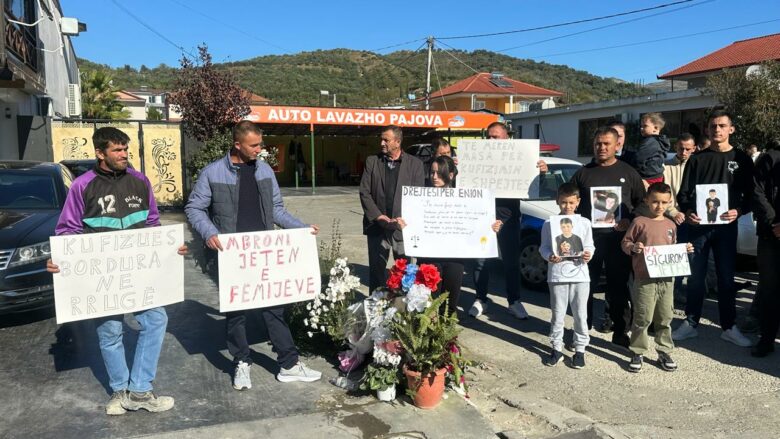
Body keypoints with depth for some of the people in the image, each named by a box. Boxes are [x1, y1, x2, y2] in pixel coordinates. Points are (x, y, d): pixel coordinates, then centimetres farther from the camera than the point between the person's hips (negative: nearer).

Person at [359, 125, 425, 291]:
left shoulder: (415, 164, 2)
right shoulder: (372, 161, 7)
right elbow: (364, 192, 2)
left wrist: (402, 219, -13)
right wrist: (378, 216, -10)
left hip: (403, 226, -1)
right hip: (377, 226, 1)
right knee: (376, 270, 7)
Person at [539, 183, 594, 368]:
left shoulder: (584, 223, 4)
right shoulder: (550, 224, 1)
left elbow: (589, 246, 5)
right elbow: (544, 247, 1)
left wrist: (588, 254, -16)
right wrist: (549, 256, -18)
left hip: (580, 274, 1)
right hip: (557, 275, -1)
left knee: (580, 314, 7)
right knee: (558, 314, 9)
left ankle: (580, 348, 20)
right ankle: (556, 348, 21)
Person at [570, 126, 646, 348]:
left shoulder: (628, 173, 9)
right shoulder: (582, 173, 10)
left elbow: (642, 204, 10)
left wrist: (630, 222, -7)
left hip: (618, 239, 0)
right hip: (588, 238, 0)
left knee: (619, 286, 6)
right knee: (586, 285, 4)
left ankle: (620, 332, 17)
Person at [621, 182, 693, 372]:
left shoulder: (671, 225, 12)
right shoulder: (639, 222, -4)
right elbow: (625, 242, -1)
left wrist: (684, 250, 3)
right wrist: (633, 248, -21)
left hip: (667, 278, 5)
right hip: (644, 279, -5)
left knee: (665, 318, 12)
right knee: (642, 318, 0)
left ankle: (664, 352, 24)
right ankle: (638, 353, 12)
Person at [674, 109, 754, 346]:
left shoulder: (741, 159, 7)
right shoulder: (697, 159, 7)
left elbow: (750, 194, 6)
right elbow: (683, 193, 6)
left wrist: (739, 211, -13)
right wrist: (687, 211, -13)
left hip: (726, 226, 0)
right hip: (698, 225, 0)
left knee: (726, 277, 6)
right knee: (695, 276, 6)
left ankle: (729, 327, 16)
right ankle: (690, 323, 15)